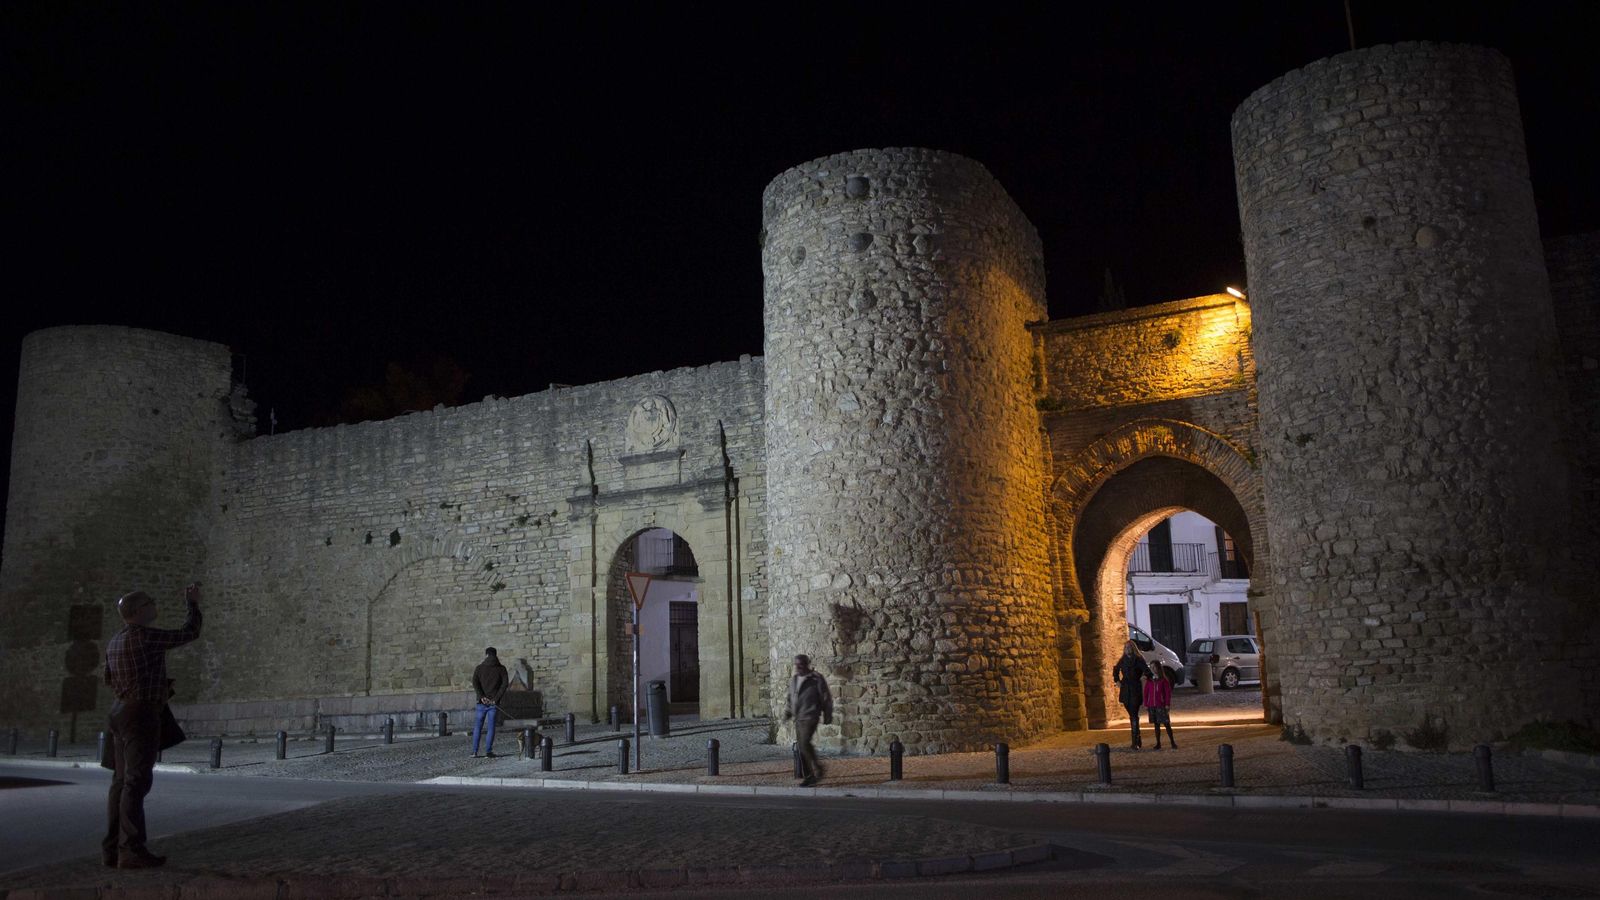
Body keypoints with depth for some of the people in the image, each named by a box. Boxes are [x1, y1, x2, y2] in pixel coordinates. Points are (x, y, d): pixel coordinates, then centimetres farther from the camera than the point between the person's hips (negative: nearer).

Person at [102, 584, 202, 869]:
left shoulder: (115, 640, 13)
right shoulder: (146, 636, -15)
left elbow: (110, 679, 24)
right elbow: (189, 633, -6)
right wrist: (193, 603, 8)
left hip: (121, 712, 9)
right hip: (141, 714, -9)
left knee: (122, 781, 9)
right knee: (137, 782, -10)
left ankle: (113, 848, 10)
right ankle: (132, 851, -12)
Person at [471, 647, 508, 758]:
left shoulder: (479, 668, 4)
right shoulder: (501, 669, 4)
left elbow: (475, 683, -8)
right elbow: (505, 684, -6)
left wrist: (481, 697, -13)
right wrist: (496, 699, -8)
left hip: (482, 702, 0)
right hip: (494, 703, 0)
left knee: (478, 727, 9)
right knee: (491, 727, 4)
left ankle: (474, 751, 5)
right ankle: (488, 751, 0)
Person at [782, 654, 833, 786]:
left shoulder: (816, 679, -6)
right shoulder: (793, 680, 14)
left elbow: (826, 699, -3)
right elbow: (790, 699, 25)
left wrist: (827, 717, -2)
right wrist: (787, 713, 15)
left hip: (810, 717, -7)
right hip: (798, 718, 7)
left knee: (804, 743, -19)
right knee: (801, 746, 6)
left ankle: (817, 770, -4)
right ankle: (809, 775, 15)